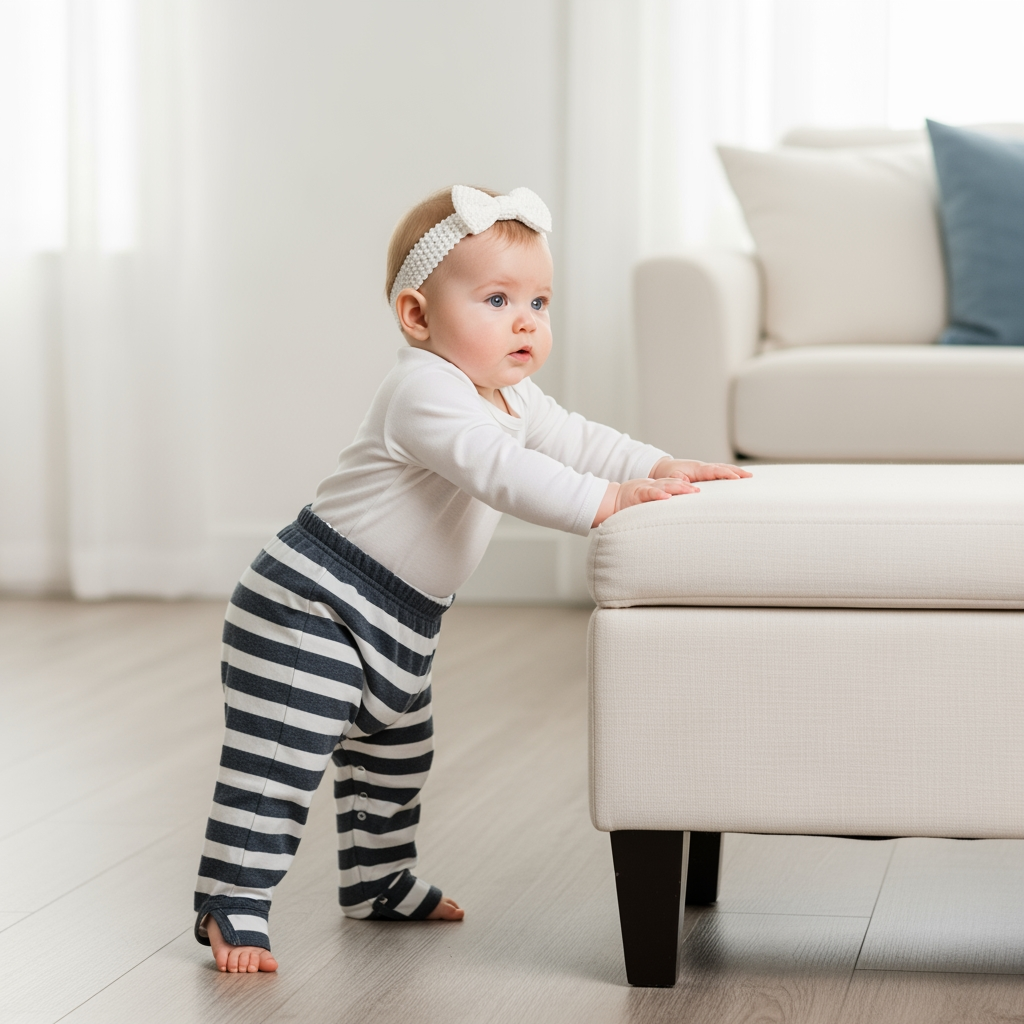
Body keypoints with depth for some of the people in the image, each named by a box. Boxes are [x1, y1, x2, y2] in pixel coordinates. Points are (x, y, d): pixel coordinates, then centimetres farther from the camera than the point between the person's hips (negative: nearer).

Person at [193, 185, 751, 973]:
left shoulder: (510, 396, 8)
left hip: (398, 624, 11)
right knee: (283, 760, -11)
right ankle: (233, 906, -5)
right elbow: (499, 471, -36)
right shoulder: (425, 391, -26)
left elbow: (572, 440, 14)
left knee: (395, 754, 23)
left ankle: (379, 878, 40)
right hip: (311, 607, -10)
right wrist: (606, 501, -40)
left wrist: (660, 467, -1)